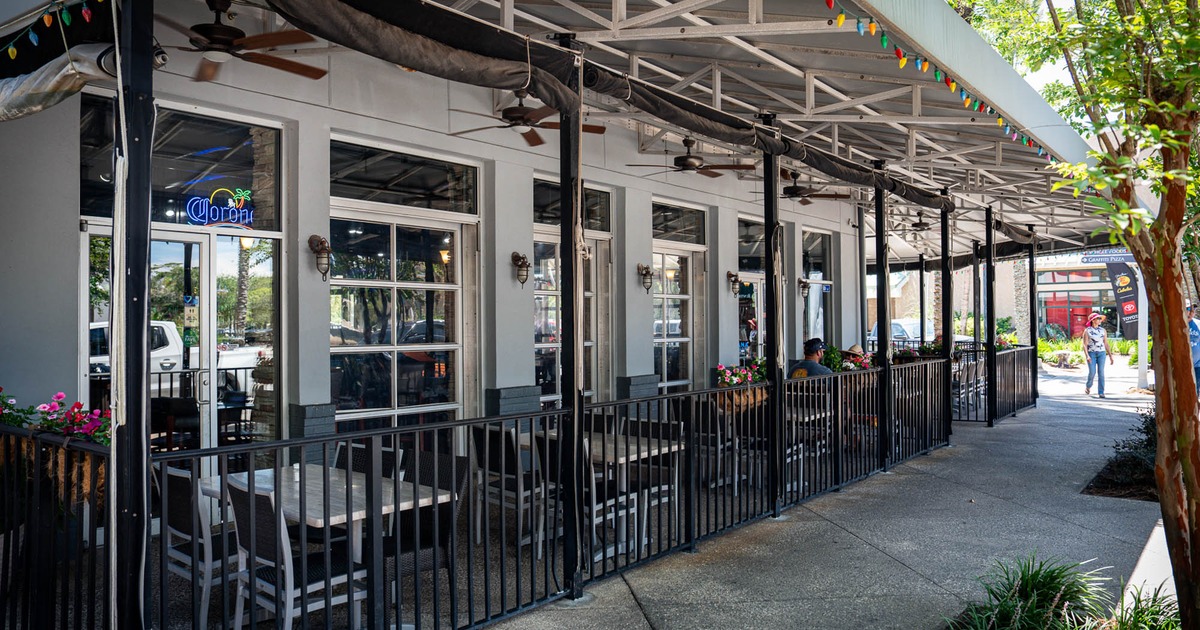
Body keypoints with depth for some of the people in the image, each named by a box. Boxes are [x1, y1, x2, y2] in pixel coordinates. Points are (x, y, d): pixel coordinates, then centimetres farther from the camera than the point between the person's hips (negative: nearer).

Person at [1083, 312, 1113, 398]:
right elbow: (1085, 345, -8)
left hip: (1101, 353, 3)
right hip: (1091, 353, -3)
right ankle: (1088, 387, 19)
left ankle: (1101, 392, -2)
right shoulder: (1087, 331, -3)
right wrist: (1087, 356, -21)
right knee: (1092, 372, -9)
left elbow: (1106, 344, 11)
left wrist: (1110, 356, 7)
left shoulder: (1103, 330, 8)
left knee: (1101, 373, -5)